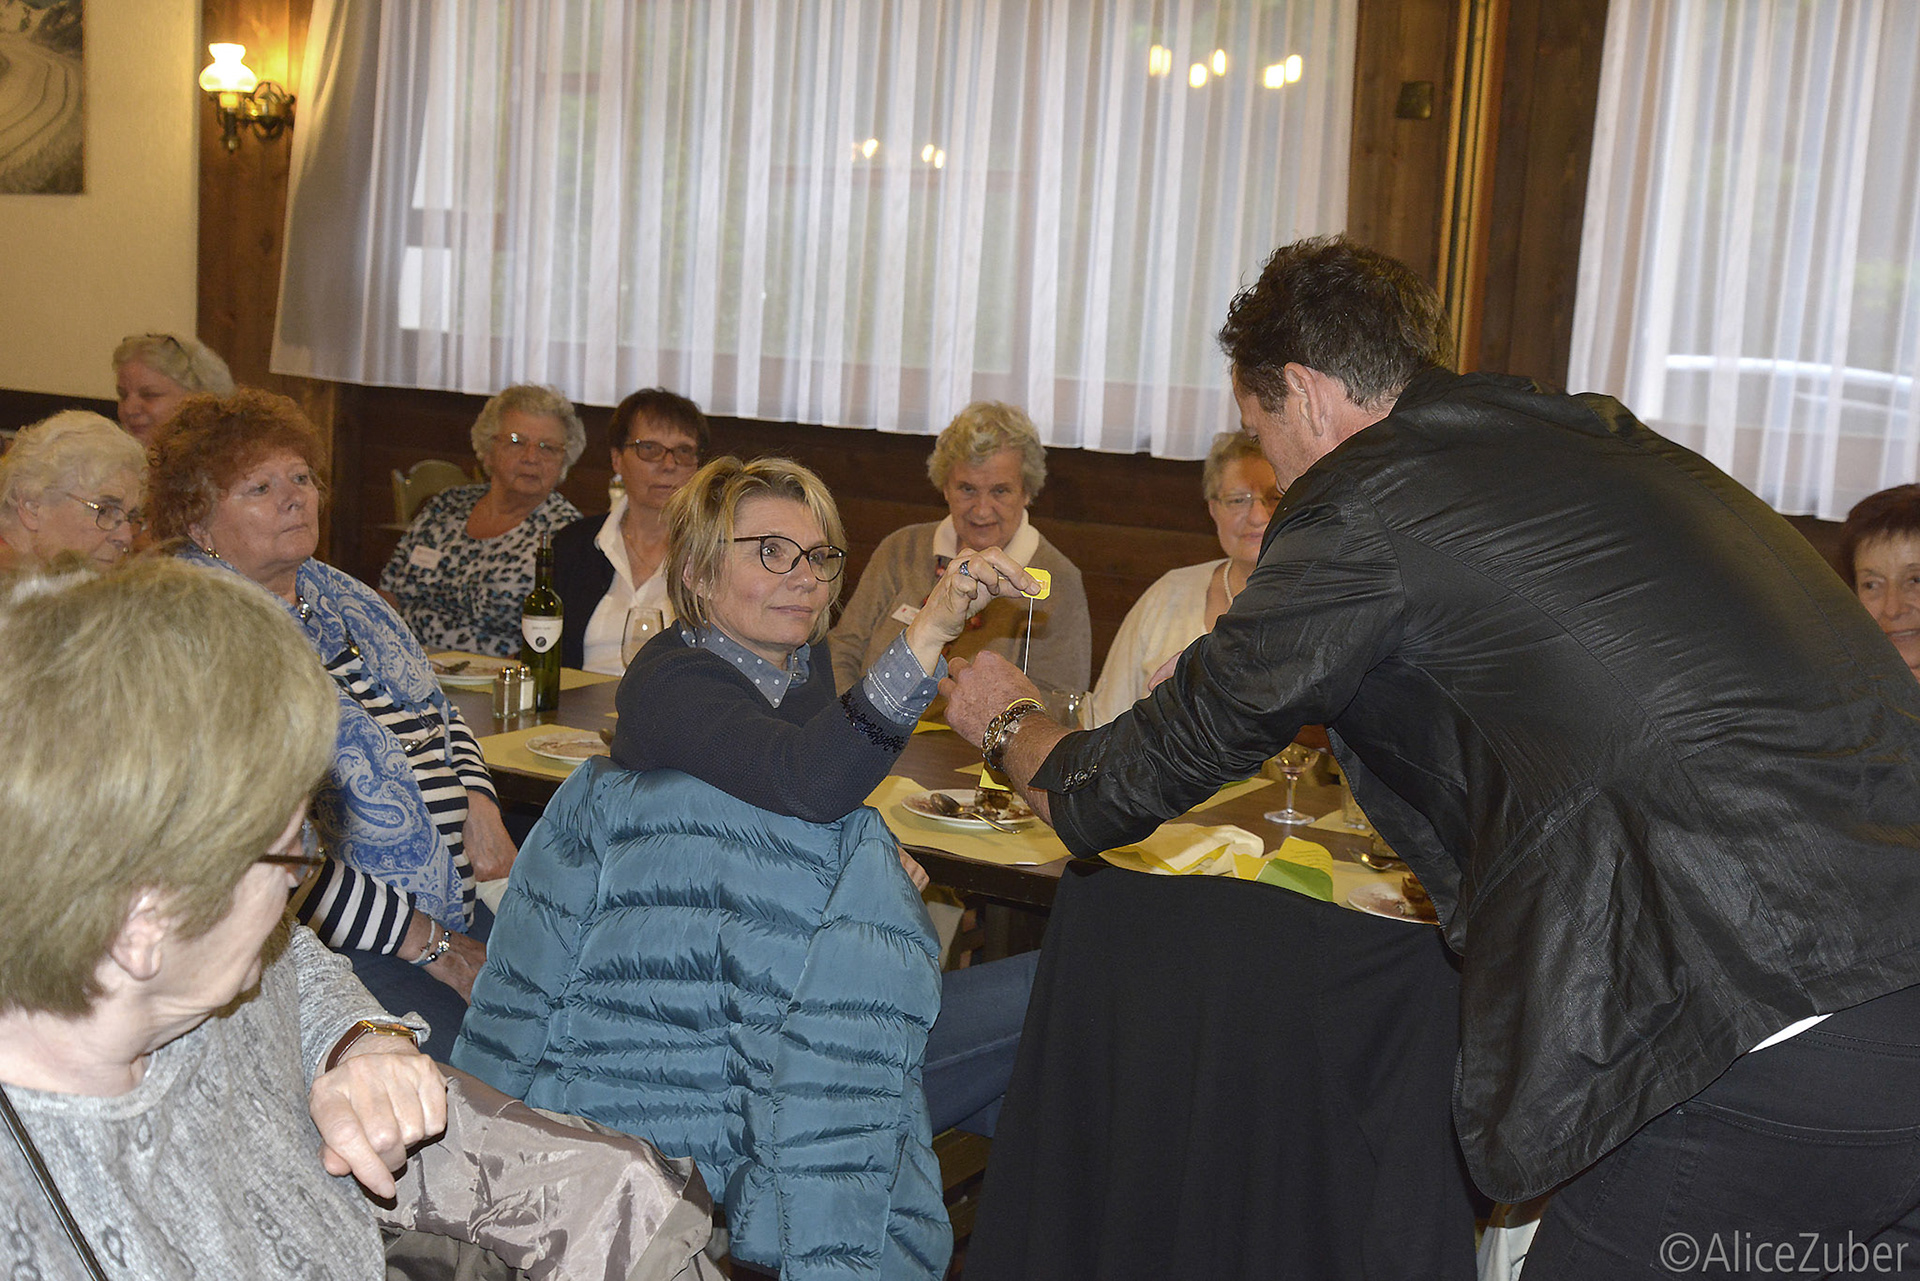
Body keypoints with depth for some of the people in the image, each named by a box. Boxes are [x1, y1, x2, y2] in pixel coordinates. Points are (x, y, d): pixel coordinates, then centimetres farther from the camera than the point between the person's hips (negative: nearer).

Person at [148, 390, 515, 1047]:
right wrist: (430, 945, -16)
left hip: (456, 905, 8)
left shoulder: (336, 594, 15)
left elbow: (440, 713, 27)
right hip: (335, 944, -8)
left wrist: (480, 811, 5)